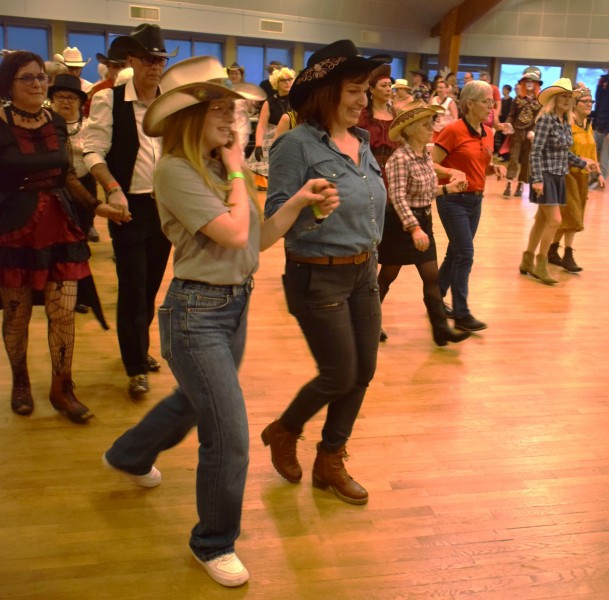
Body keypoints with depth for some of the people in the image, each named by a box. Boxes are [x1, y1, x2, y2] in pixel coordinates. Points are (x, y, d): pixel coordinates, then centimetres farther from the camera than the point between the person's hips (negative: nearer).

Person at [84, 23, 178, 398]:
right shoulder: (109, 100, -7)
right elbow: (94, 152, -9)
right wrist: (113, 189, -22)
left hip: (165, 204, 4)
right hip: (130, 206, -4)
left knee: (152, 284, 16)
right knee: (133, 287, 0)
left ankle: (140, 349, 36)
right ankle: (136, 368, 14)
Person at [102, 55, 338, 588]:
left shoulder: (220, 166, 7)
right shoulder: (174, 171, -17)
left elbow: (260, 238, 7)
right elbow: (233, 232, -24)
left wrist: (300, 201, -6)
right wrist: (237, 172, -11)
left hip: (236, 304, 9)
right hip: (197, 311, -9)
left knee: (196, 402, 28)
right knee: (229, 436, -6)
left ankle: (129, 456, 57)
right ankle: (215, 543, 19)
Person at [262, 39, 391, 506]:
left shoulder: (362, 141, 6)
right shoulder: (298, 143, -16)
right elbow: (275, 216, -16)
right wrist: (308, 204, -35)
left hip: (364, 272, 7)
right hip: (318, 276, -7)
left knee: (363, 373, 10)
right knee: (340, 377, 0)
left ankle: (330, 463, 30)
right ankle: (284, 432, 31)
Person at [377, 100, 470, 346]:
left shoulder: (426, 156, 7)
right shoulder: (400, 158, -20)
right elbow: (398, 198, -28)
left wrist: (448, 188, 9)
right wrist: (414, 229, -35)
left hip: (423, 221, 8)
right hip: (400, 223, -8)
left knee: (432, 276, 5)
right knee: (387, 276, 6)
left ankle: (441, 328, 9)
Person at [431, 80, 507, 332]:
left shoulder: (488, 132, 8)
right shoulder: (453, 130, -14)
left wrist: (495, 167, 1)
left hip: (475, 199, 8)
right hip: (453, 200, -7)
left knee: (455, 253, 14)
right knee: (465, 255, -9)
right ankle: (462, 314, -1)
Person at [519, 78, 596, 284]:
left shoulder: (566, 122, 10)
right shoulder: (546, 119, -13)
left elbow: (565, 153, 17)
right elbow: (536, 152, -18)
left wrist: (583, 163, 10)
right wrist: (537, 179, -23)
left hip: (559, 177, 8)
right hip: (546, 176, -8)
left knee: (542, 220, 13)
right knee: (555, 220, -10)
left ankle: (528, 260, 22)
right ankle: (541, 264, 3)